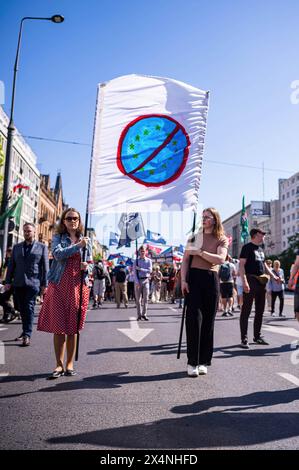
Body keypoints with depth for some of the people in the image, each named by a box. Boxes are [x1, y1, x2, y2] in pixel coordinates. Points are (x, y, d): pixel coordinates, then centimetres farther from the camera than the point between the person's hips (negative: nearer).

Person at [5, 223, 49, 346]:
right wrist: (8, 281, 6)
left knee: (29, 308, -8)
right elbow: (11, 265, 14)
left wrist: (44, 284, -4)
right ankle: (25, 332, 21)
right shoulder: (16, 247, 14)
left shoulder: (42, 247, 5)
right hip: (18, 284, 4)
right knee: (22, 309, 9)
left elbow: (45, 267, 1)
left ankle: (27, 335, -7)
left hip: (33, 283, -4)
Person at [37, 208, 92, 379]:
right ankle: (59, 365, 11)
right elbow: (58, 254, -15)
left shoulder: (86, 240, 11)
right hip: (59, 286, -1)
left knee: (73, 327, 6)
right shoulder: (58, 237, 5)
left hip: (78, 286, 1)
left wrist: (86, 267, -9)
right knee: (58, 326, 0)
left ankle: (70, 363, 17)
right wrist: (78, 246, -20)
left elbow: (90, 264, 13)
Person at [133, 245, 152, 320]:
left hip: (146, 280, 0)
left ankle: (144, 314, 5)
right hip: (138, 280, 0)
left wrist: (140, 269, -10)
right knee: (138, 299, 1)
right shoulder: (136, 261, 5)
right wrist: (137, 282, -11)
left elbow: (150, 270, -4)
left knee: (145, 298, -2)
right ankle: (139, 315, 8)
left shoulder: (148, 260, 6)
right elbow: (134, 272, -1)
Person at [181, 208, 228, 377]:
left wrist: (199, 251, -16)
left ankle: (203, 361, 15)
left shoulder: (222, 239, 7)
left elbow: (221, 259, -12)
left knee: (208, 320, 4)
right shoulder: (194, 236, 10)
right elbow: (185, 259, 5)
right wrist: (183, 279, -6)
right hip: (194, 276, 0)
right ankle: (192, 362, 0)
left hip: (211, 279, 1)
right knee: (194, 319, -6)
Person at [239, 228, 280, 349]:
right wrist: (244, 282, -24)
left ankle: (257, 336, 22)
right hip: (251, 281, -9)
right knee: (246, 310, -6)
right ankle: (244, 339, -3)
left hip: (261, 282, 9)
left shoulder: (260, 249, 19)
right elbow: (242, 265, -14)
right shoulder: (247, 247, -6)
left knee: (260, 311, 12)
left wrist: (273, 276, 16)